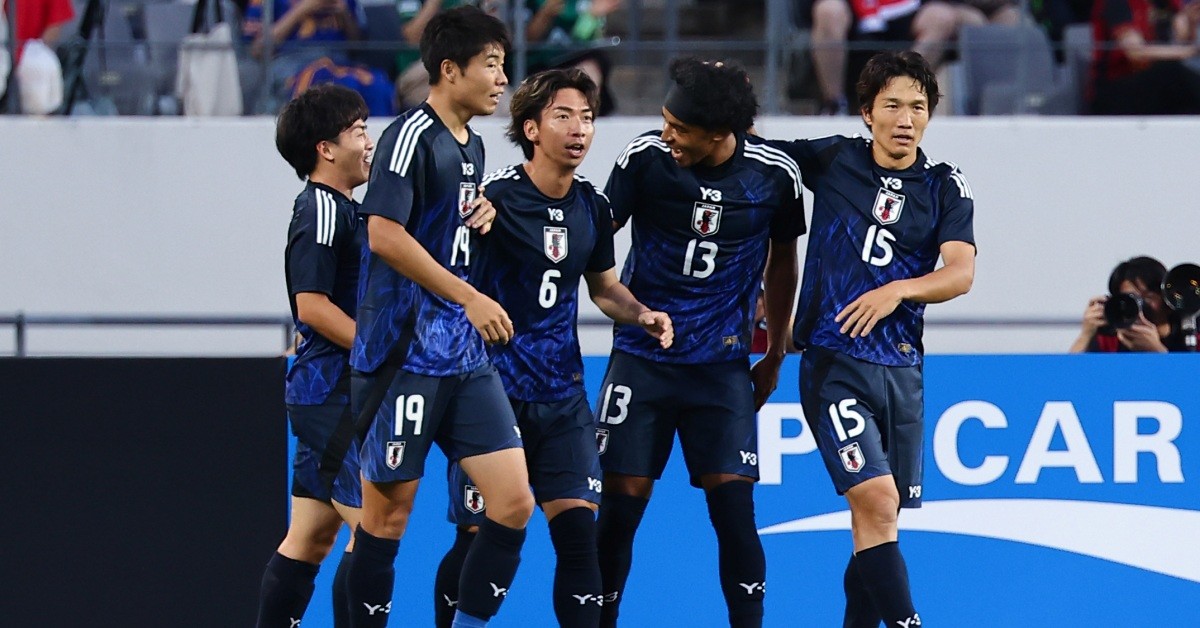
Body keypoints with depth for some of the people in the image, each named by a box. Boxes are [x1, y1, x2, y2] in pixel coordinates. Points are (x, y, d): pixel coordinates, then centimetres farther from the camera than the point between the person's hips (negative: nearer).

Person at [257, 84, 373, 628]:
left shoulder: (341, 208, 18)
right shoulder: (321, 210, -12)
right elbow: (313, 305, -20)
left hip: (326, 394, 10)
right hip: (332, 393, -10)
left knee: (311, 536, 10)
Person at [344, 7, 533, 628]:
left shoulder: (472, 146, 15)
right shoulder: (412, 136, -11)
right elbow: (384, 233, -22)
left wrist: (483, 214, 8)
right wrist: (470, 298, -21)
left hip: (464, 356, 8)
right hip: (404, 353, -8)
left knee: (513, 501, 0)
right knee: (388, 512, -1)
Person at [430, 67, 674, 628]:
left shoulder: (592, 206, 7)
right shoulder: (493, 195, -12)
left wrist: (642, 315, 2)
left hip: (562, 393, 5)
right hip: (492, 386, -5)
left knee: (579, 531, -6)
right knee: (478, 540, -2)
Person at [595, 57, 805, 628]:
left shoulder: (775, 174, -6)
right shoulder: (645, 157, -10)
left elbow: (781, 259, 11)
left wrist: (774, 355, 16)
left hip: (723, 362, 0)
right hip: (642, 358, 0)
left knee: (733, 505, -8)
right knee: (622, 501, -3)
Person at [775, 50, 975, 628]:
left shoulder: (946, 187, 6)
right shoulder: (832, 159, 3)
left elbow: (960, 273, -7)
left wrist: (898, 290, -21)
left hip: (901, 368, 3)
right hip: (833, 361, -3)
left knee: (878, 523, 9)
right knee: (877, 504, -18)